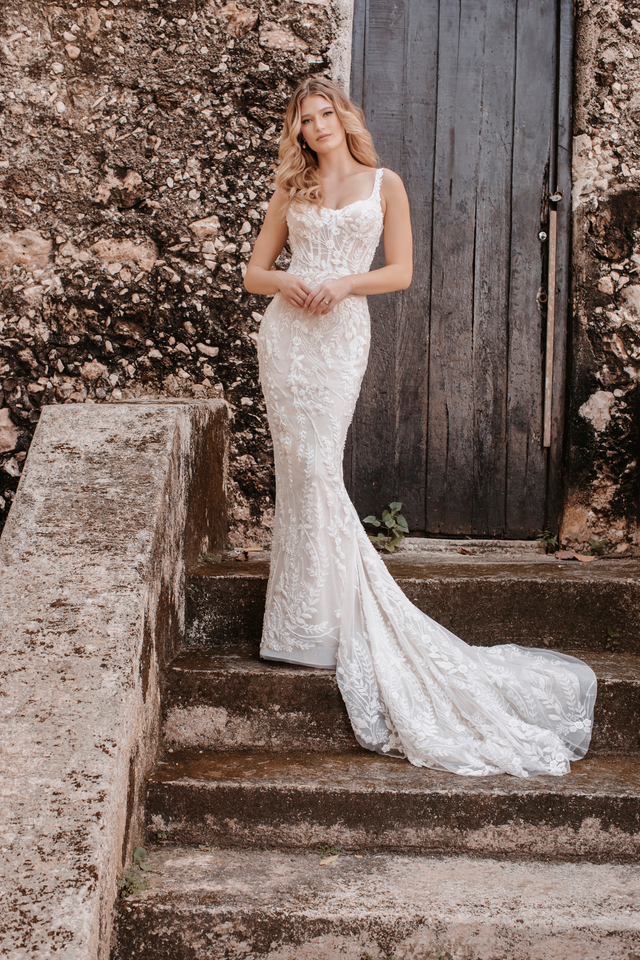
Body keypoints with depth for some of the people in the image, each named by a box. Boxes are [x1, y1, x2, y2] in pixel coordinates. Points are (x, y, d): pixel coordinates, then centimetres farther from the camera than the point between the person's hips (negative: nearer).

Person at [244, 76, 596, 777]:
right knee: (300, 469, -2)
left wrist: (345, 282, -12)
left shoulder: (384, 184, 9)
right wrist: (285, 281, -7)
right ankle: (304, 621, 8)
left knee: (316, 469, -8)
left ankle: (313, 622, 0)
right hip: (286, 331, 2)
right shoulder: (291, 191, 15)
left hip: (343, 333, -2)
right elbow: (253, 273, 15)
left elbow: (401, 272, 4)